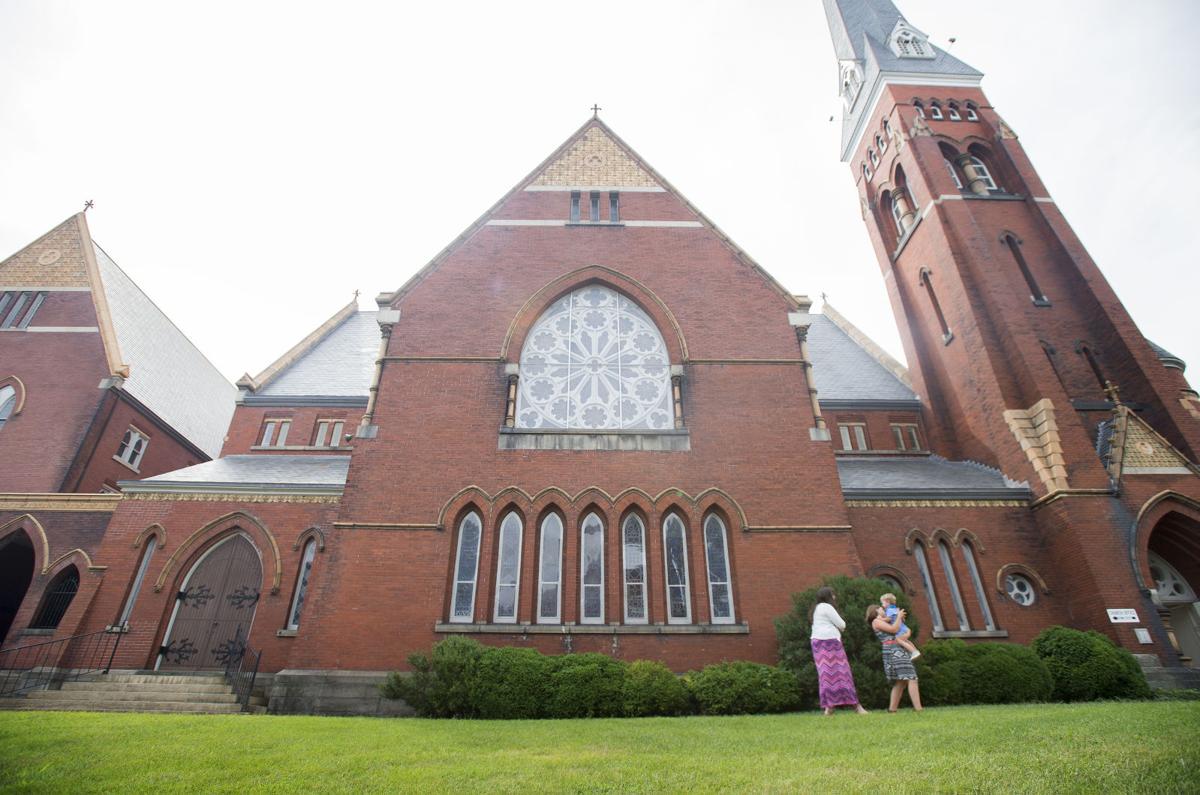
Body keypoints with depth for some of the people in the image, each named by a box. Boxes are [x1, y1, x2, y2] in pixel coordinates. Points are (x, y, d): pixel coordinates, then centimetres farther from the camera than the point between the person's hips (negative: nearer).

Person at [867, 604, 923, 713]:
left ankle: (892, 707, 9)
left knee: (901, 682, 9)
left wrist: (901, 618, 15)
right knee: (911, 678, -15)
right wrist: (899, 616, -1)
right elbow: (894, 629, -12)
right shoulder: (876, 621, -2)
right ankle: (918, 708, -22)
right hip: (894, 651, -10)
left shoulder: (884, 622, 26)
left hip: (899, 650, 10)